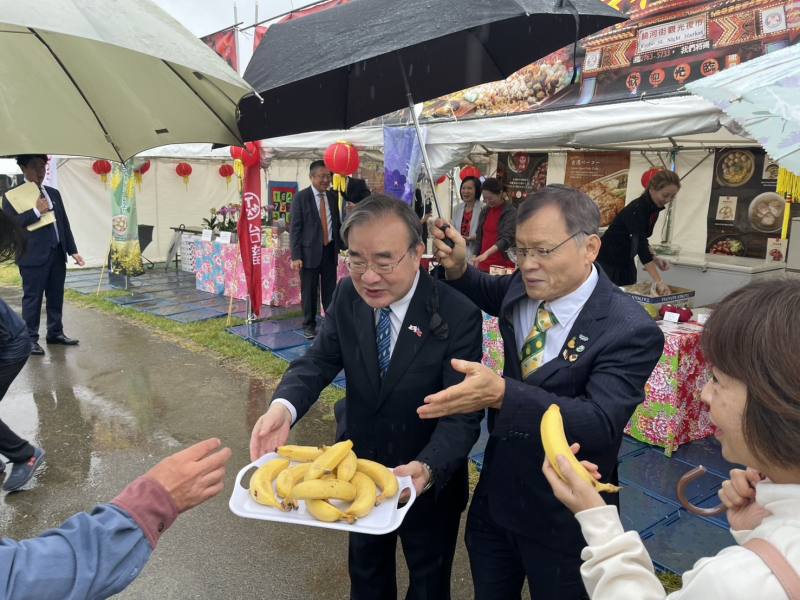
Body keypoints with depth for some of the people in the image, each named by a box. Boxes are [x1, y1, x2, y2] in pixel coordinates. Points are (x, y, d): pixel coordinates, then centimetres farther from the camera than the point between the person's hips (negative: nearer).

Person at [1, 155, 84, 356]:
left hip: (57, 253, 6)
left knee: (56, 296, 12)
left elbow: (64, 223, 15)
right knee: (32, 298, 1)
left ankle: (55, 333, 23)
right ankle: (31, 339, 9)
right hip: (33, 256, -6)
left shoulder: (53, 193, 15)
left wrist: (73, 251, 10)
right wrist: (36, 211, -17)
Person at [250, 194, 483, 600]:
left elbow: (462, 414, -28)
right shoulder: (347, 296, -12)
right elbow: (319, 360, -15)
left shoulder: (457, 315, -26)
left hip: (428, 479, -3)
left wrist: (427, 468, -47)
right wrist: (283, 407, -37)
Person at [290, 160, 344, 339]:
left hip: (330, 250, 4)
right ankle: (309, 325, 18)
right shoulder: (301, 197, -5)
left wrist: (341, 246, 8)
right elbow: (295, 228, -7)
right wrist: (296, 256, -12)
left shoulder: (333, 197, 8)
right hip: (310, 251, -4)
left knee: (330, 291, 7)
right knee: (309, 292, 5)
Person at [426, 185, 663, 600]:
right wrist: (457, 269, -6)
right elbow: (493, 295, 16)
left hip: (562, 518, -5)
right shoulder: (523, 287, -7)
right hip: (495, 495, 6)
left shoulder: (630, 331, -25)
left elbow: (600, 425, -33)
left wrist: (501, 393, -45)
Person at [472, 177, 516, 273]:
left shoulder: (510, 212, -9)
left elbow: (507, 239, -21)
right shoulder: (485, 211, 10)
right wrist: (476, 258, 10)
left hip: (503, 265, -5)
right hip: (484, 265, 5)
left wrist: (486, 254, -33)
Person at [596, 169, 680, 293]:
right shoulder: (636, 209, -27)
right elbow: (640, 244, -37)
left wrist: (655, 259, -4)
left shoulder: (654, 208, 0)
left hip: (626, 262, 8)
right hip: (608, 261, -8)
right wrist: (659, 282, -43)